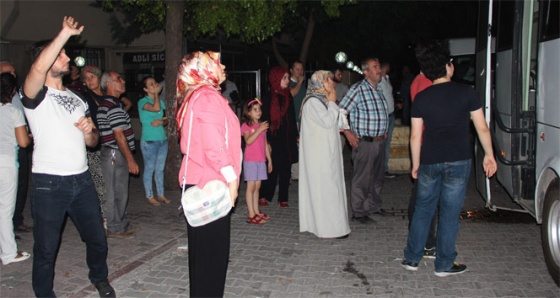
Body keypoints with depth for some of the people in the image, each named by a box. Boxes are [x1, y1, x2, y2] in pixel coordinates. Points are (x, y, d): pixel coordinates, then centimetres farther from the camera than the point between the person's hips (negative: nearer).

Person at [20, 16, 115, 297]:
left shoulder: (77, 99, 16)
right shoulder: (35, 96, -5)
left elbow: (92, 141, 20)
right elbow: (39, 68, -29)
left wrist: (90, 131, -4)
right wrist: (66, 32, -27)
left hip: (82, 179, 6)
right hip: (49, 183, -5)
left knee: (97, 238, 14)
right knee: (46, 248, 6)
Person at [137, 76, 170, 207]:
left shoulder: (161, 101, 11)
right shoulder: (142, 102, -8)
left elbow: (166, 119, 11)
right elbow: (156, 108, -27)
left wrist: (161, 122, -11)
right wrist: (156, 93, -13)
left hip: (162, 140, 6)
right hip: (149, 141, -6)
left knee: (160, 169, 13)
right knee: (149, 169, 3)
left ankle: (161, 195, 22)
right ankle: (150, 196, 13)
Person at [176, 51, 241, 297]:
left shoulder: (194, 97, 17)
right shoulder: (208, 96, -14)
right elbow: (215, 145, -21)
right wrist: (232, 179, -16)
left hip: (197, 182, 10)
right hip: (211, 184, -10)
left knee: (202, 249, 17)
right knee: (214, 249, -1)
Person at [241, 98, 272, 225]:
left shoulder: (263, 125, 14)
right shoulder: (246, 125, -5)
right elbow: (248, 141, -21)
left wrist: (269, 159, 17)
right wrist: (259, 130, -24)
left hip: (261, 160, 6)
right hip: (250, 160, -6)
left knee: (257, 186, 10)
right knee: (251, 186, -5)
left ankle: (256, 212, 17)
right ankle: (251, 215, -3)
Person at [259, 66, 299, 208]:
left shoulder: (288, 96, 9)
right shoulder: (269, 98, -8)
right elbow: (264, 120, -9)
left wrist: (295, 135, 13)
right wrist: (266, 142, -13)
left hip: (288, 139, 5)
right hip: (274, 140, -5)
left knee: (286, 170, 7)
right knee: (272, 170, 0)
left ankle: (283, 198, 15)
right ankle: (264, 196, 14)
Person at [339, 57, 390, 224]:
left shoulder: (379, 90, 13)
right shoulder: (358, 89, -14)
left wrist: (384, 132, 18)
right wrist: (348, 132, -18)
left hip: (380, 141, 8)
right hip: (364, 142, -8)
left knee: (378, 176, 18)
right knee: (362, 179, 0)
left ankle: (374, 206, 35)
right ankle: (358, 212, 13)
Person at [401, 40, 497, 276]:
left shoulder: (421, 98, -1)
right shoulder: (466, 92, -5)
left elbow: (415, 136, 1)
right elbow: (482, 128, -2)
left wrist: (415, 164, 12)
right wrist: (489, 155, 11)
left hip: (429, 162, 2)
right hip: (458, 162, -2)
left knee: (422, 210, 14)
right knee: (450, 213, 7)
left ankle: (412, 259, 21)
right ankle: (444, 265, 17)